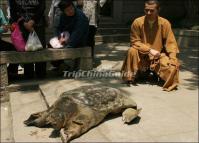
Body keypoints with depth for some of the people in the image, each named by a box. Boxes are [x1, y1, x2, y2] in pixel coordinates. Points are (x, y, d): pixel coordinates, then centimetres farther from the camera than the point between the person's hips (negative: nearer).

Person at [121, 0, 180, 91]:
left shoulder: (165, 23, -12)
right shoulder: (137, 22, -14)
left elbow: (170, 42, -11)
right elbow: (134, 42, -11)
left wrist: (173, 59, -26)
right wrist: (149, 50, -23)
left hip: (158, 55, 0)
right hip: (142, 54, 0)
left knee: (172, 65, -25)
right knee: (132, 51, -31)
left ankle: (169, 84, 11)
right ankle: (130, 77, -9)